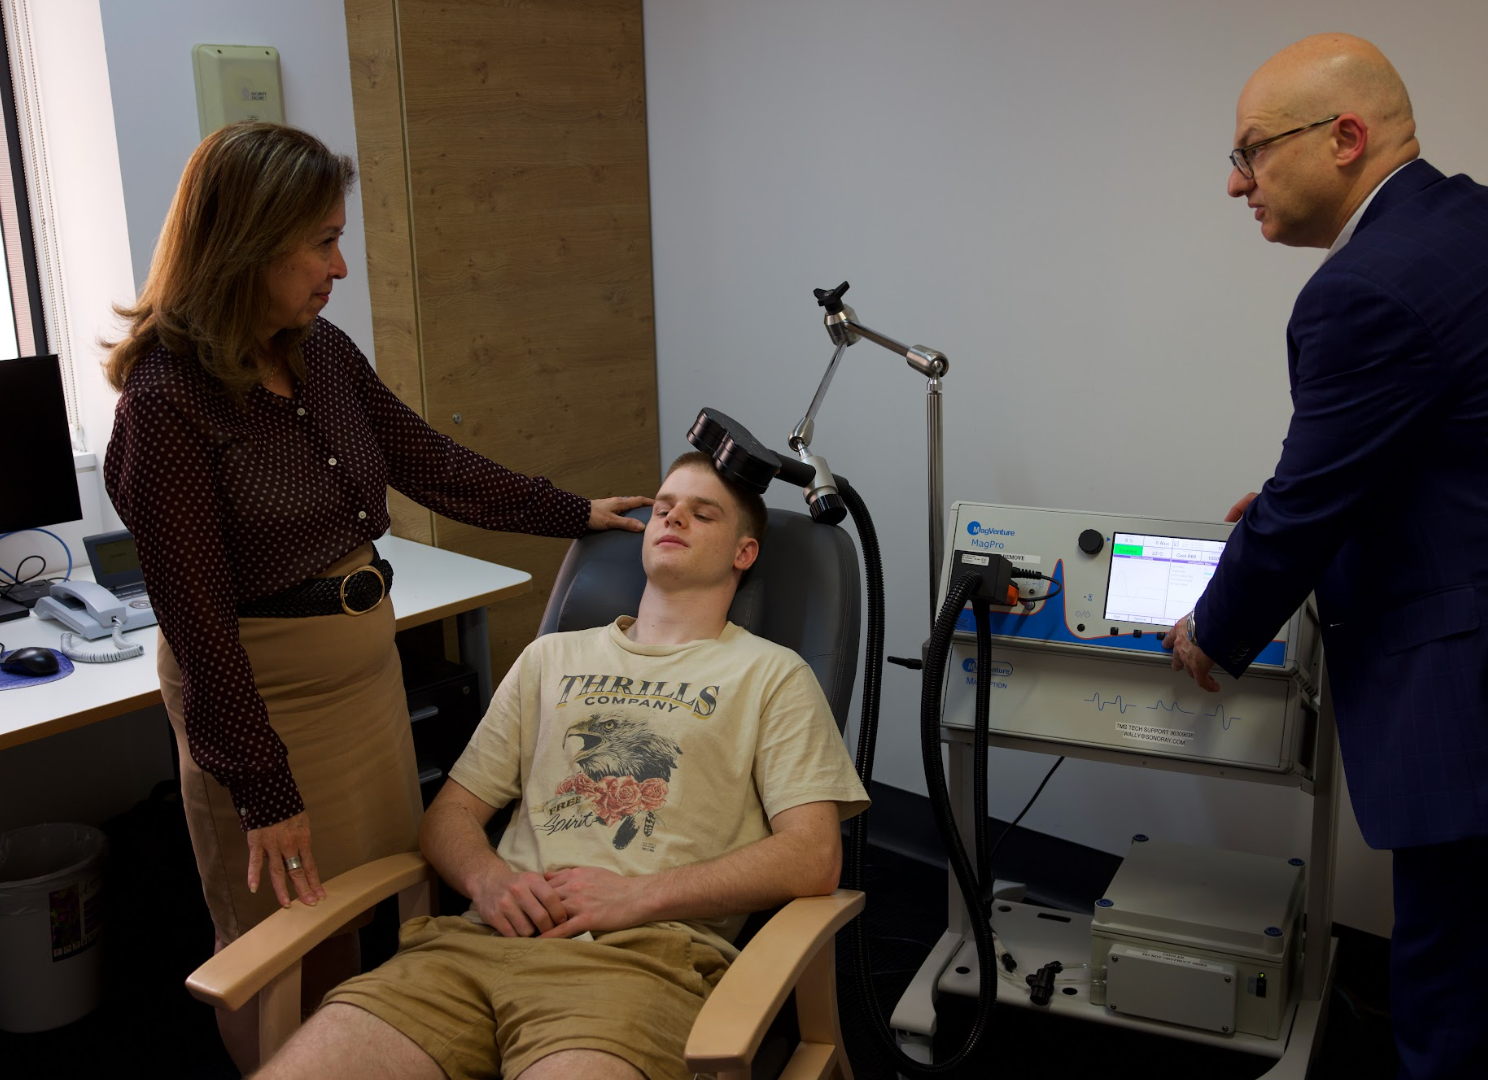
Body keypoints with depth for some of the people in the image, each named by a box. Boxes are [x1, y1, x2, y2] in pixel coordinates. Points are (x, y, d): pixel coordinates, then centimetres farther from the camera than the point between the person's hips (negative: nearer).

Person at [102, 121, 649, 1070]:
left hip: (367, 665, 7)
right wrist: (264, 789, -17)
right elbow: (197, 616, -20)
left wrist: (578, 513, 15)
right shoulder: (168, 402, -21)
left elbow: (432, 465, 11)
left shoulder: (323, 352, 0)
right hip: (264, 694, -7)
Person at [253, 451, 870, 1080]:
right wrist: (489, 880, -1)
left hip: (642, 952, -3)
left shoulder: (771, 675, 14)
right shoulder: (552, 657, 27)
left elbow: (813, 858, 1)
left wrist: (636, 895, -9)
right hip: (483, 938, 4)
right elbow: (449, 813, 23)